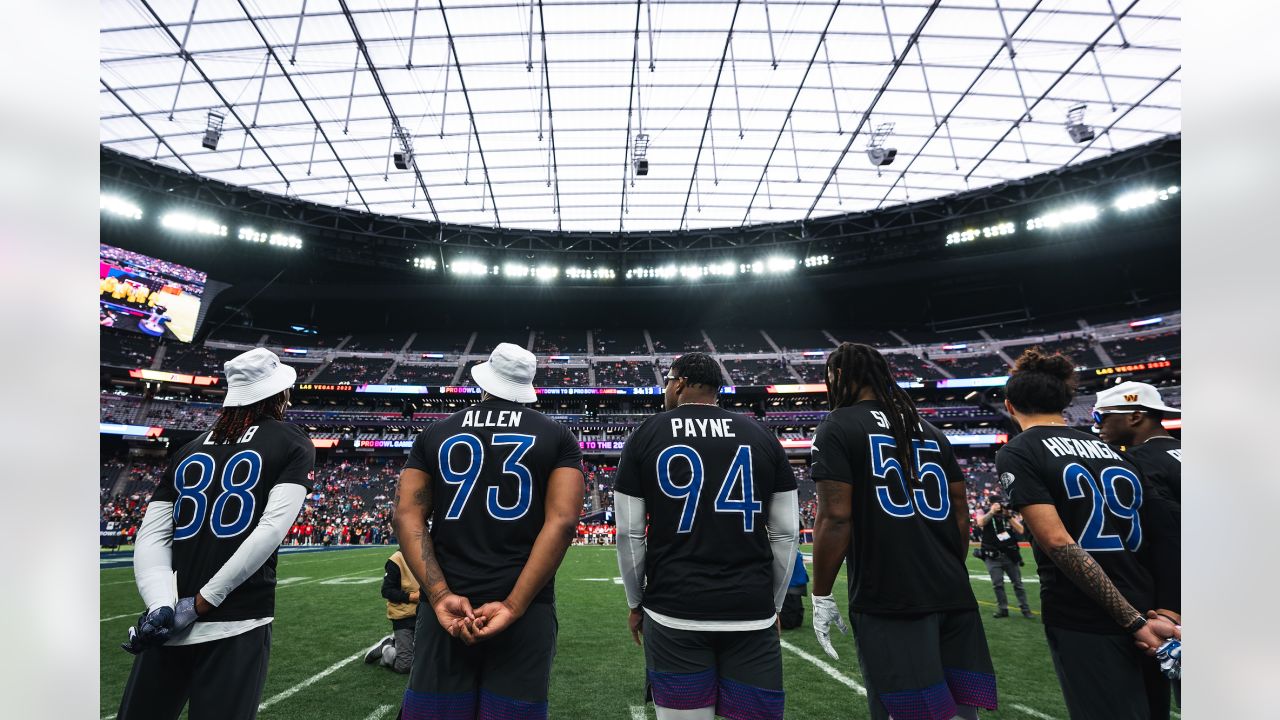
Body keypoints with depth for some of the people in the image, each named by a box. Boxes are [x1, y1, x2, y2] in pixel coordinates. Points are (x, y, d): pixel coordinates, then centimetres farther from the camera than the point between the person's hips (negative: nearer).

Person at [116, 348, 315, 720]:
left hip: (165, 626, 4)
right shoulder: (294, 444, 0)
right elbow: (272, 529, -11)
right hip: (238, 625, -4)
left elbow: (151, 537, 3)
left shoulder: (188, 450, 12)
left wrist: (162, 606, -6)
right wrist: (201, 603, -8)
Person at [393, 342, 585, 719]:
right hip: (525, 612, -1)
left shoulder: (435, 434, 6)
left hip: (447, 608, 2)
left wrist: (441, 596, -9)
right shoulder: (558, 437, 1)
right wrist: (513, 606, -13)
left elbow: (407, 516, -2)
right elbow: (562, 521, -11)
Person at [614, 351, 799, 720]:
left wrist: (635, 603, 13)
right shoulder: (762, 435, 3)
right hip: (752, 614, 1)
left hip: (673, 614, -1)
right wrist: (772, 605, 15)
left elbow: (630, 534, 0)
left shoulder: (646, 436, -1)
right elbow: (785, 534, 4)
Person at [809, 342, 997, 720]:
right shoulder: (930, 430, 15)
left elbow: (835, 518, -13)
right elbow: (961, 512, 15)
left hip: (889, 601, -6)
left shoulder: (838, 428, -6)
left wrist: (821, 596, -5)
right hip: (954, 596, 7)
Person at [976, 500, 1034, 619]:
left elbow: (1020, 531, -7)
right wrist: (992, 512, -22)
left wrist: (1009, 516, -15)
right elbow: (980, 523, -21)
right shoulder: (985, 513, 0)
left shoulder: (1011, 514, 4)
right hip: (993, 556, -1)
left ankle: (1025, 609, 18)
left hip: (1010, 555, 1)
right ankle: (1002, 609, 13)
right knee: (997, 584, 1)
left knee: (1018, 583, 8)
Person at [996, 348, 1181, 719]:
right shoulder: (1108, 448, 10)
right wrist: (1168, 612, 0)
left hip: (1086, 628, -6)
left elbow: (1058, 542, -19)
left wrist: (1134, 621, -14)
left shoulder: (1016, 454, -9)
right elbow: (1165, 535, 5)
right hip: (1153, 618, 7)